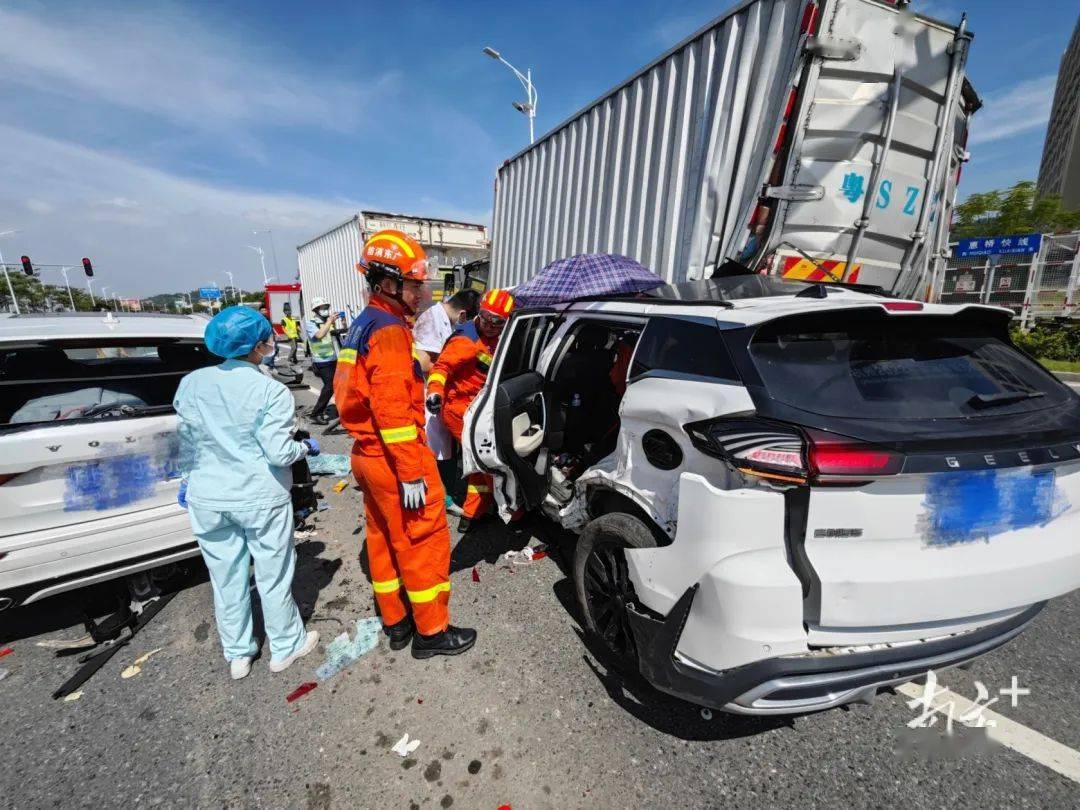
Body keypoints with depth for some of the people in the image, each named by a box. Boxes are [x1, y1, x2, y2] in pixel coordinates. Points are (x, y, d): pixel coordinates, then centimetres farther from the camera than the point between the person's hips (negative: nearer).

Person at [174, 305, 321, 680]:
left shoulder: (191, 383, -2)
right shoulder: (271, 391, -16)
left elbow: (187, 441, 8)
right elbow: (279, 452, -19)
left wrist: (188, 480, 22)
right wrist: (307, 446, 1)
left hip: (208, 499, 5)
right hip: (260, 499, -4)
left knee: (226, 579, 18)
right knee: (272, 576, 13)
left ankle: (237, 655, 35)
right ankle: (285, 647, 31)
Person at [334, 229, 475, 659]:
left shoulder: (362, 325, 14)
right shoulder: (389, 329, -18)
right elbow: (393, 409, -25)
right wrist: (411, 473, -22)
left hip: (368, 455, 10)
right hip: (394, 459, -10)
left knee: (384, 539, 17)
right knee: (425, 541, 3)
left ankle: (395, 622, 33)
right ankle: (432, 632, 18)